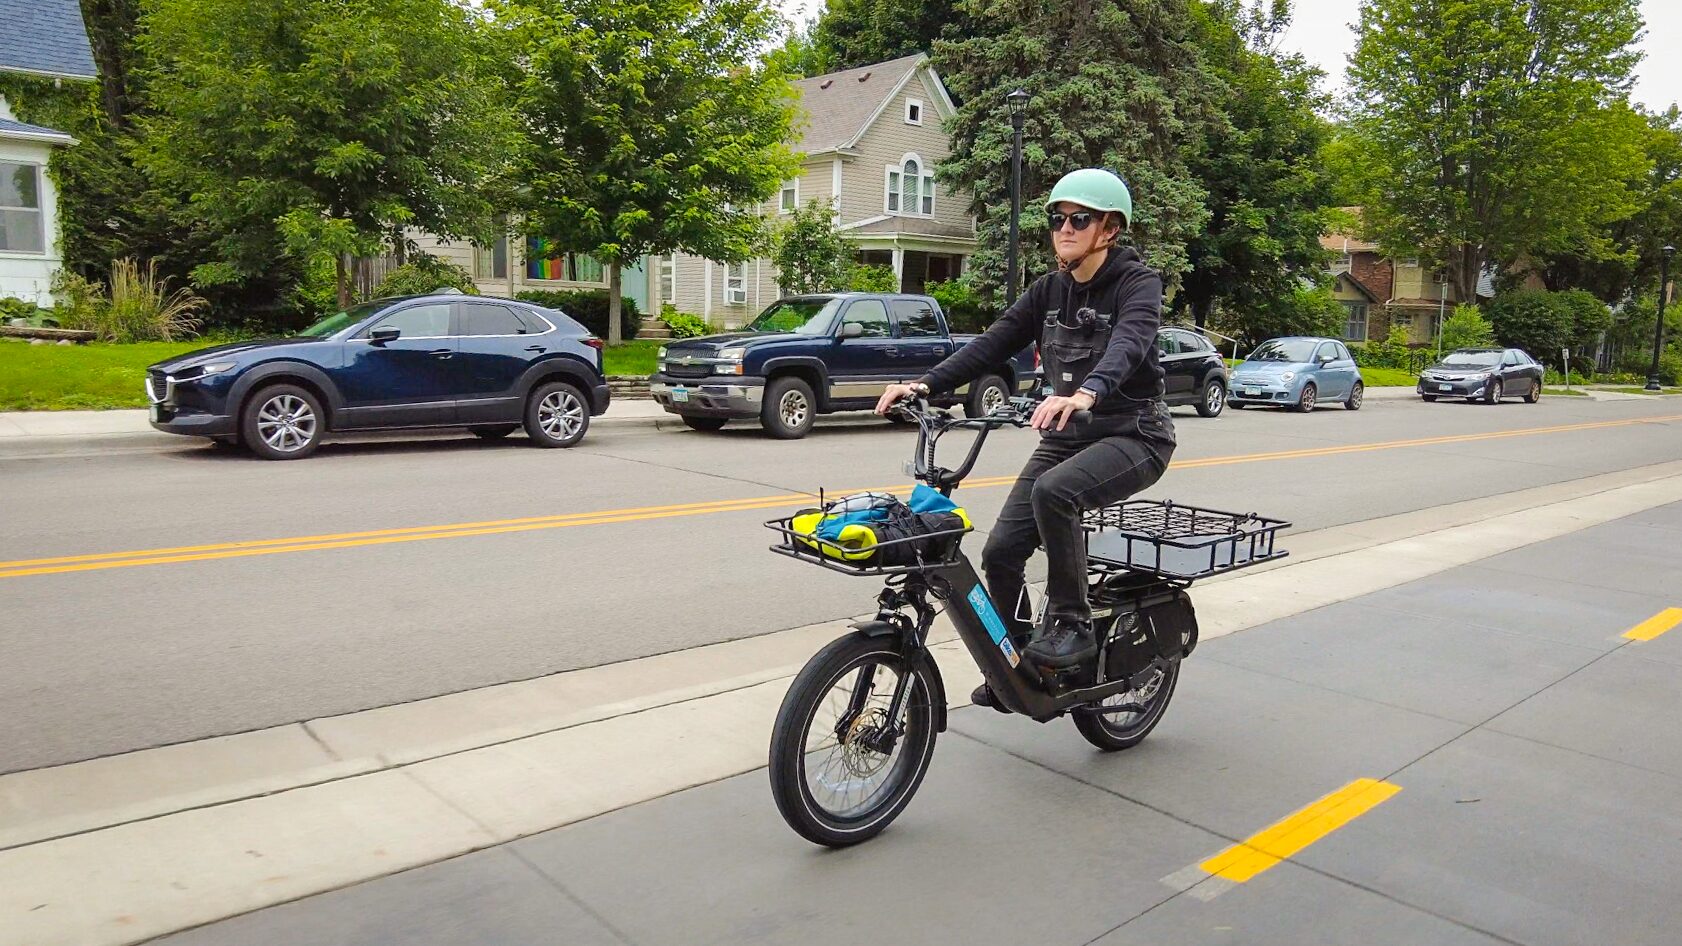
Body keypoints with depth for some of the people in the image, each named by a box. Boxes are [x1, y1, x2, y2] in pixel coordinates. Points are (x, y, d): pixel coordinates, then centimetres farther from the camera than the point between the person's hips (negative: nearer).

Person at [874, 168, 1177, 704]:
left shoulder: (1138, 283, -11)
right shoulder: (1050, 289, 8)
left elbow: (1129, 342, -32)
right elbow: (994, 343, -1)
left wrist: (1086, 392, -53)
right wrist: (926, 384, -16)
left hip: (1133, 434, -6)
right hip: (1066, 436, 6)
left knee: (1053, 491, -36)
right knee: (1001, 551, -5)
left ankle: (1071, 623, -18)